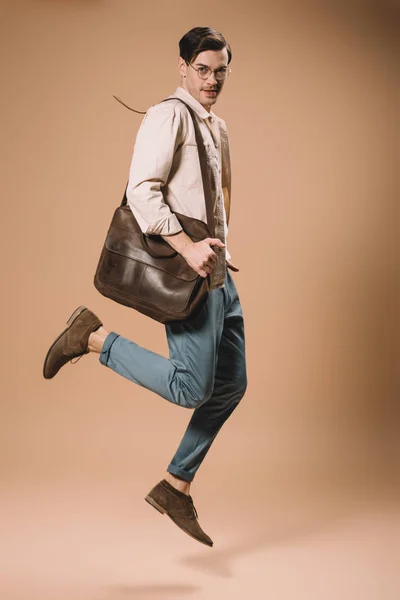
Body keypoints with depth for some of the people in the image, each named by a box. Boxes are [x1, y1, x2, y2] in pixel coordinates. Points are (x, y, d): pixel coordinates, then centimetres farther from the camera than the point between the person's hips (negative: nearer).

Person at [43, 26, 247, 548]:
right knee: (192, 387, -14)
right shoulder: (168, 116, -10)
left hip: (217, 273, 9)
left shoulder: (217, 127, 19)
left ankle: (176, 488, 19)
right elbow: (141, 190, -22)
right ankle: (94, 337, 1)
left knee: (231, 387, 9)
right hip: (186, 275, -9)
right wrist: (188, 247, -28)